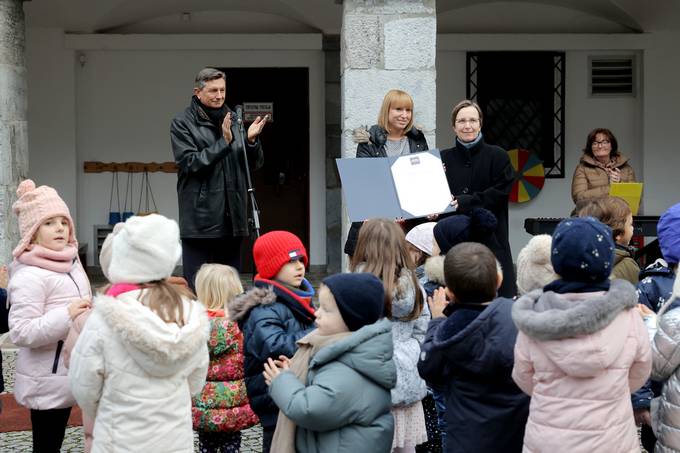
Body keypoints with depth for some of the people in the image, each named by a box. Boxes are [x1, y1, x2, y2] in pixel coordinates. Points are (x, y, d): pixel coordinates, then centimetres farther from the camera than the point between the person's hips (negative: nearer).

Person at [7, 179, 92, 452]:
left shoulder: (68, 261, 10)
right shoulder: (29, 276, -20)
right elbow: (20, 332, -25)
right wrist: (67, 316, -30)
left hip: (66, 374, 9)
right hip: (47, 380, -9)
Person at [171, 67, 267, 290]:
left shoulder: (232, 120, 13)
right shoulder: (182, 124, -1)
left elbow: (255, 164, 14)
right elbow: (190, 162, -12)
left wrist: (251, 141, -7)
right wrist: (224, 142, -18)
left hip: (232, 217, 5)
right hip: (200, 219, -5)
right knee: (197, 286, -4)